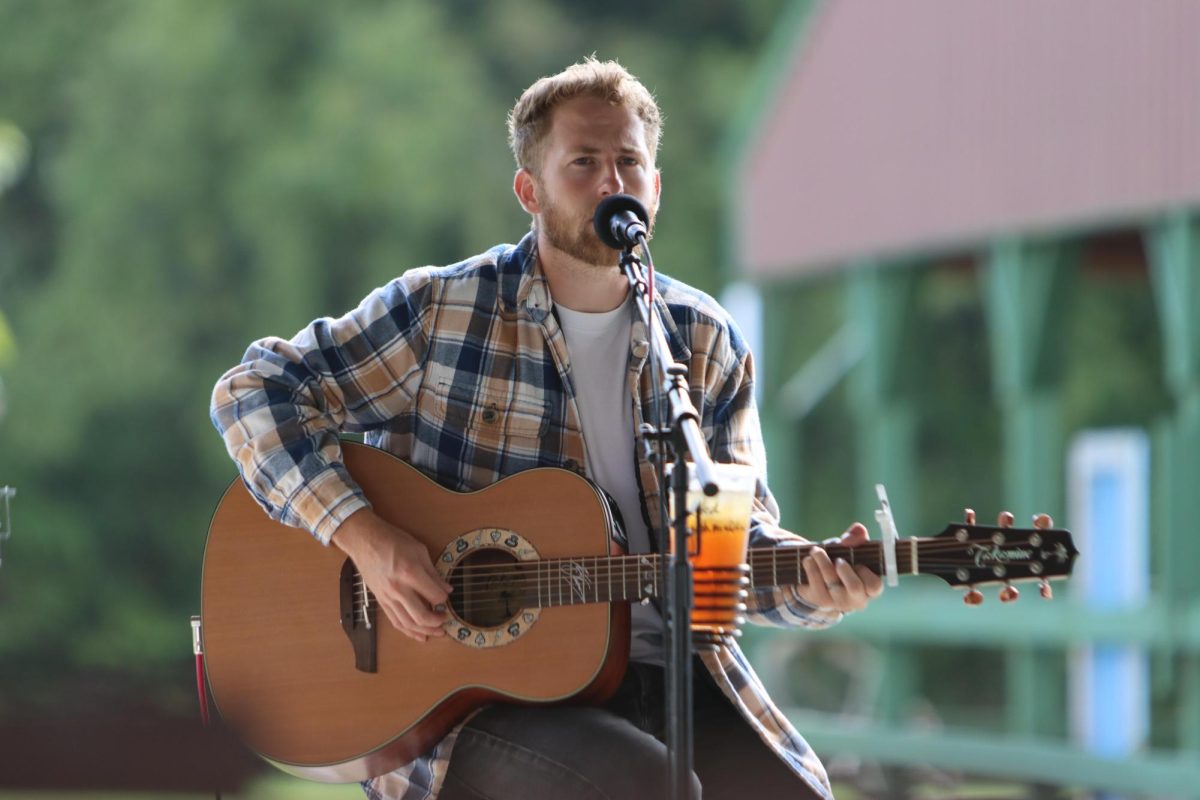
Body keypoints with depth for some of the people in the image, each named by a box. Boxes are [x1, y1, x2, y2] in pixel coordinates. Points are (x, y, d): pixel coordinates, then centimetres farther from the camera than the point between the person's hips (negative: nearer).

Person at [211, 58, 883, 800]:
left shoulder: (705, 342, 9)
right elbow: (254, 392, -4)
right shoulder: (439, 312, -2)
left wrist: (813, 583, -15)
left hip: (667, 674, 4)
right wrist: (363, 535, -17)